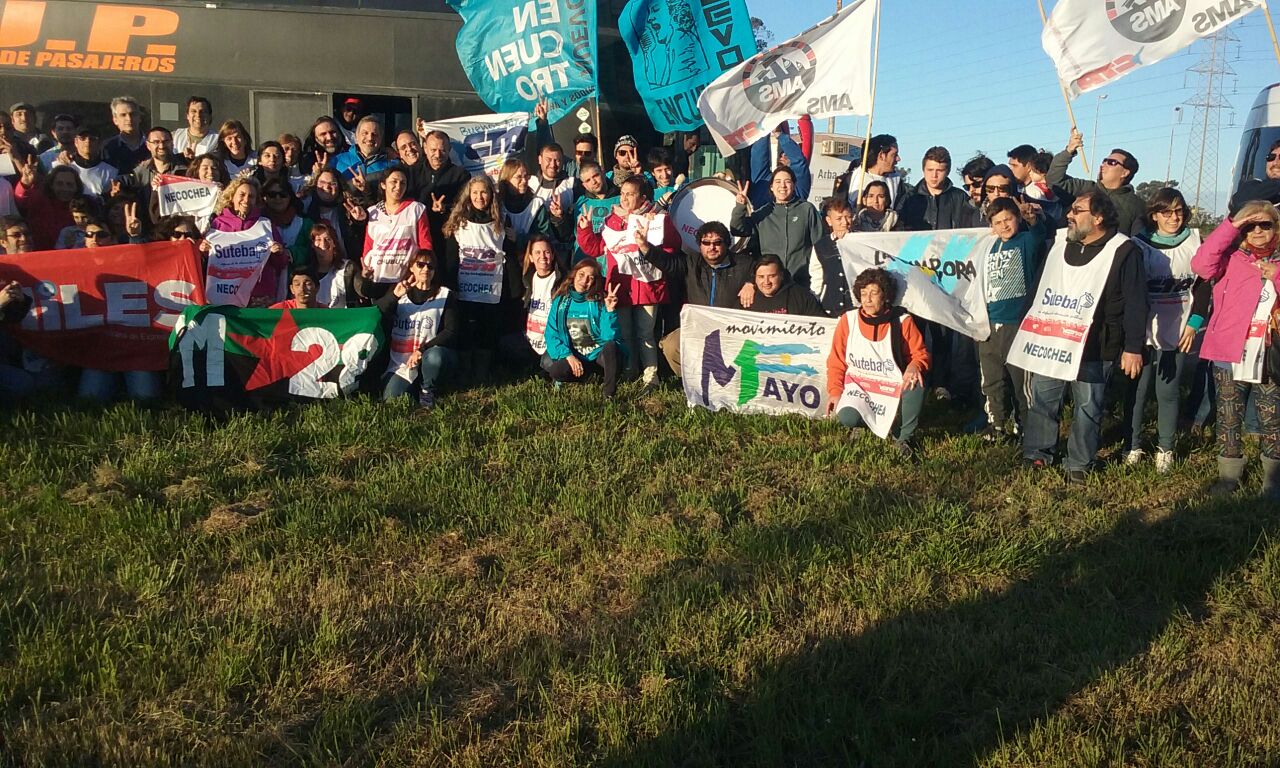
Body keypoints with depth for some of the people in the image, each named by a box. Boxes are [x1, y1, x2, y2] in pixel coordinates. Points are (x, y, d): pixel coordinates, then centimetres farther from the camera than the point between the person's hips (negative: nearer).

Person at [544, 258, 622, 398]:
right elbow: (551, 335, 0)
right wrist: (568, 356, -14)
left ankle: (609, 394, -18)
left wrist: (610, 311, -26)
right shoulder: (560, 301, 3)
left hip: (599, 355, -1)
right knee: (555, 371, -31)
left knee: (611, 346, -34)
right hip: (572, 357, 1)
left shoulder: (600, 302, -3)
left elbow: (609, 337, -13)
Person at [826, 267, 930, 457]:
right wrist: (835, 391, -6)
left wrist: (915, 366, -25)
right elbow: (836, 361, 5)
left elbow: (920, 354, 0)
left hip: (893, 387, 0)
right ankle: (861, 422, 12)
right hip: (858, 386, 0)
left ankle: (904, 438, -9)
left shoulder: (902, 321, -4)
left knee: (916, 384, -33)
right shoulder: (848, 320, -2)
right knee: (847, 418, -31)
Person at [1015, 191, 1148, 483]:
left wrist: (1133, 347, -14)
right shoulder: (1060, 244, 10)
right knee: (1041, 399, 10)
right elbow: (1040, 287, 20)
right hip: (1050, 341, 5)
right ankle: (1036, 454, 24)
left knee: (1088, 407, 4)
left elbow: (1136, 303, -11)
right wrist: (1031, 329, 20)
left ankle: (1079, 464, 17)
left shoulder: (1123, 251, -9)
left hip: (1094, 348, -5)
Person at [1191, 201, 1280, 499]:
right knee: (1229, 416, 9)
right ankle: (1229, 474, 21)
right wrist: (1231, 226, -18)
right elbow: (1201, 264, -20)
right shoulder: (1231, 259, 2)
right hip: (1231, 353, -1)